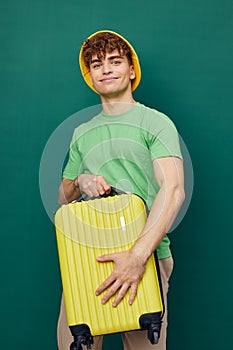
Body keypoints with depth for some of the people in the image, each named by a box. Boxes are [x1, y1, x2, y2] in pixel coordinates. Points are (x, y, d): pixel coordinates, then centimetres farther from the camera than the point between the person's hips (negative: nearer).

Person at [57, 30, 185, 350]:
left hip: (146, 254, -4)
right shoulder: (82, 134, 19)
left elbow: (173, 191, -12)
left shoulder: (155, 122, 2)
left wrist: (138, 255, -23)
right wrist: (79, 182, -1)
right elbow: (63, 197, 24)